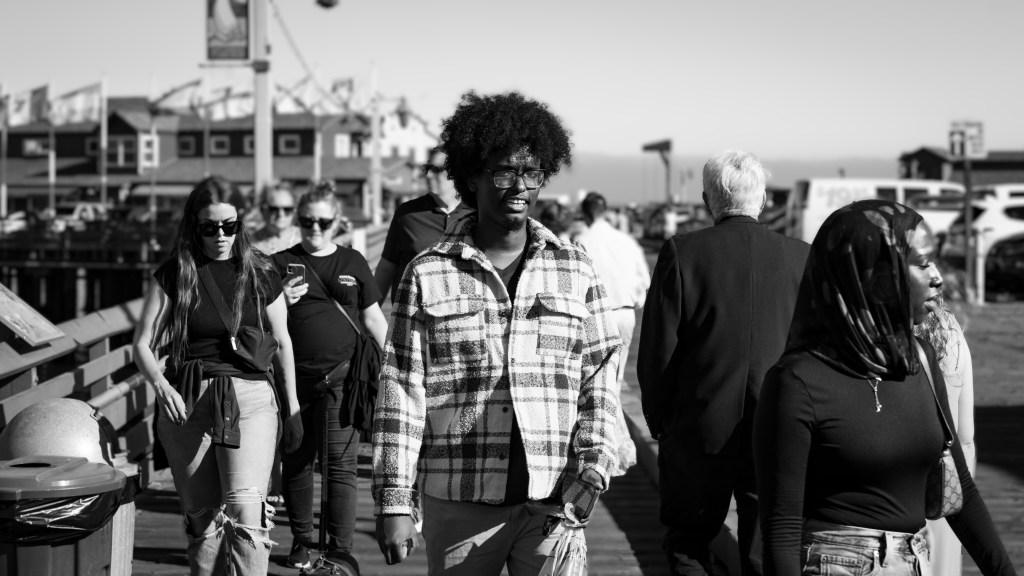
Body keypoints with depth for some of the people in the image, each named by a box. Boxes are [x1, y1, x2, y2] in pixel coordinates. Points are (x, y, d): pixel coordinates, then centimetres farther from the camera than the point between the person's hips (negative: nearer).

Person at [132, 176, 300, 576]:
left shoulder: (259, 274, 4)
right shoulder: (174, 274, 3)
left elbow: (282, 342, 13)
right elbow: (142, 344, 3)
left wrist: (292, 409, 15)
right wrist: (160, 384, -17)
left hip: (249, 397, -1)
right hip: (186, 403, 1)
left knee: (246, 510, -17)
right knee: (203, 517, 5)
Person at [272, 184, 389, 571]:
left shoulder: (353, 263, 11)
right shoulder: (282, 263, 8)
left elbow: (373, 317, 14)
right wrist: (282, 302, -15)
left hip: (340, 376, -1)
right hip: (293, 379, 1)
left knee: (340, 464, -5)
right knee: (296, 462, 8)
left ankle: (341, 550, -1)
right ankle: (302, 541, 24)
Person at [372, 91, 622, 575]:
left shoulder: (575, 271, 8)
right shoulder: (427, 275, 3)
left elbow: (599, 384, 7)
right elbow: (402, 393, 1)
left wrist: (590, 475, -6)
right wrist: (393, 502, -4)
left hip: (553, 505, 1)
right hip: (458, 505, -1)